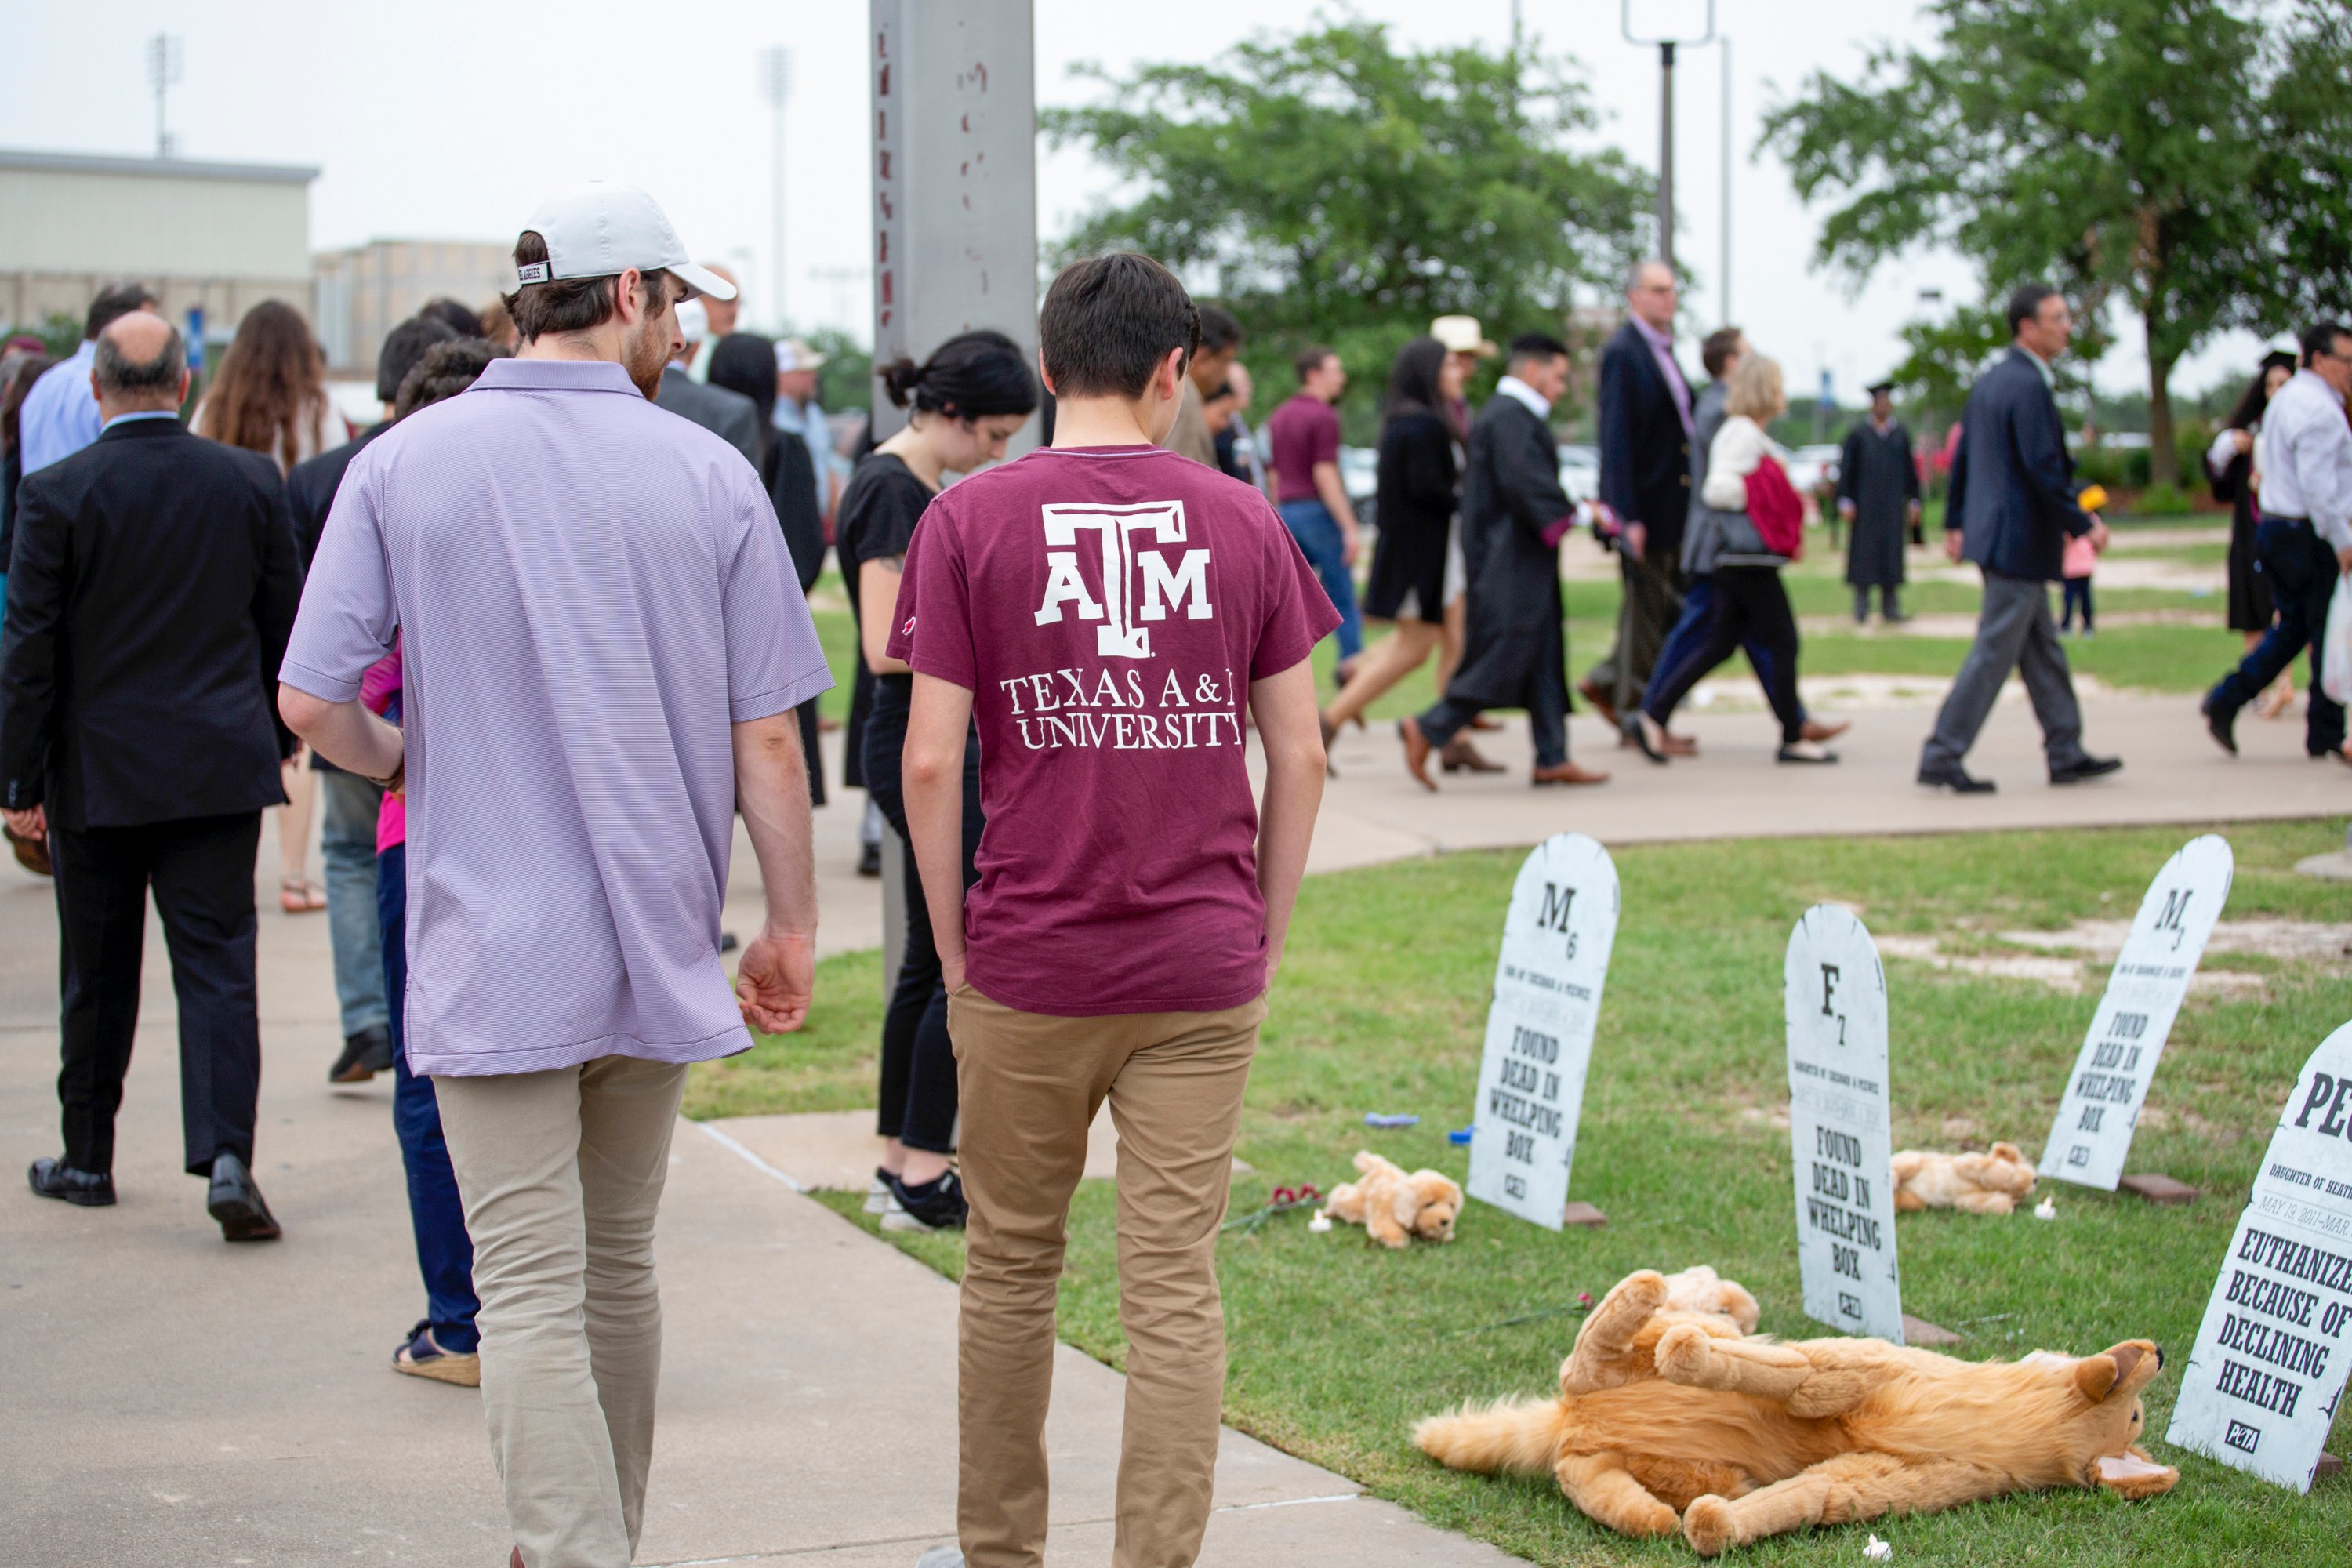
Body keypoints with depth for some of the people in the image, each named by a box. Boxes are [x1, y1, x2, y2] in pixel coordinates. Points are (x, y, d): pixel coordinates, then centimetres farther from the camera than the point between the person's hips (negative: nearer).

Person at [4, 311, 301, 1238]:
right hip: (220, 770, 1)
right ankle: (226, 1155, -13)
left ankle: (88, 1160, 24)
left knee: (97, 977, 12)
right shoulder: (250, 482, -1)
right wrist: (279, 737, 19)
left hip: (96, 775, -1)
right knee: (217, 964, 1)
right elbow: (285, 626, 6)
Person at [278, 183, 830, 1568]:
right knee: (619, 1269, 19)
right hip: (656, 944, 3)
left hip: (495, 948, -2)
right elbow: (767, 739, -3)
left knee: (533, 1299, -3)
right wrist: (792, 930, 8)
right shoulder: (711, 476, -3)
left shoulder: (406, 464, -4)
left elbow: (311, 700, -7)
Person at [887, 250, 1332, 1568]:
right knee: (1177, 1288, 4)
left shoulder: (970, 519, -3)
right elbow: (1300, 755, 3)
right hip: (1202, 973, 1)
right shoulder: (1241, 521, 2)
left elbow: (932, 761, -7)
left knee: (1011, 1268, 15)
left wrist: (954, 955, 3)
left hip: (1028, 967, 0)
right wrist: (1264, 943, 12)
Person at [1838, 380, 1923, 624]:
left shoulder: (1900, 434, 9)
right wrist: (1846, 501, -7)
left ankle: (1890, 608, 4)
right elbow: (1846, 468, 1)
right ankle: (1861, 610, 3)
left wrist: (1913, 501, 8)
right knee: (1864, 554, -2)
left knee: (1892, 553, 1)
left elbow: (1910, 469, 12)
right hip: (1865, 503, -2)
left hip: (1893, 505, 2)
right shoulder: (1858, 434, 2)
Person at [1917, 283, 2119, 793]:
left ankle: (2066, 754, 23)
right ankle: (1941, 757, -3)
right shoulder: (2029, 386, -18)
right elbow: (2044, 470, -22)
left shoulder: (1989, 381, 12)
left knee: (2042, 650, 16)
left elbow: (1961, 456, 17)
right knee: (1995, 652, -5)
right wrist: (2083, 523, -13)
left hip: (1993, 534, 10)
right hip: (2020, 540, -10)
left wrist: (1955, 522, 22)